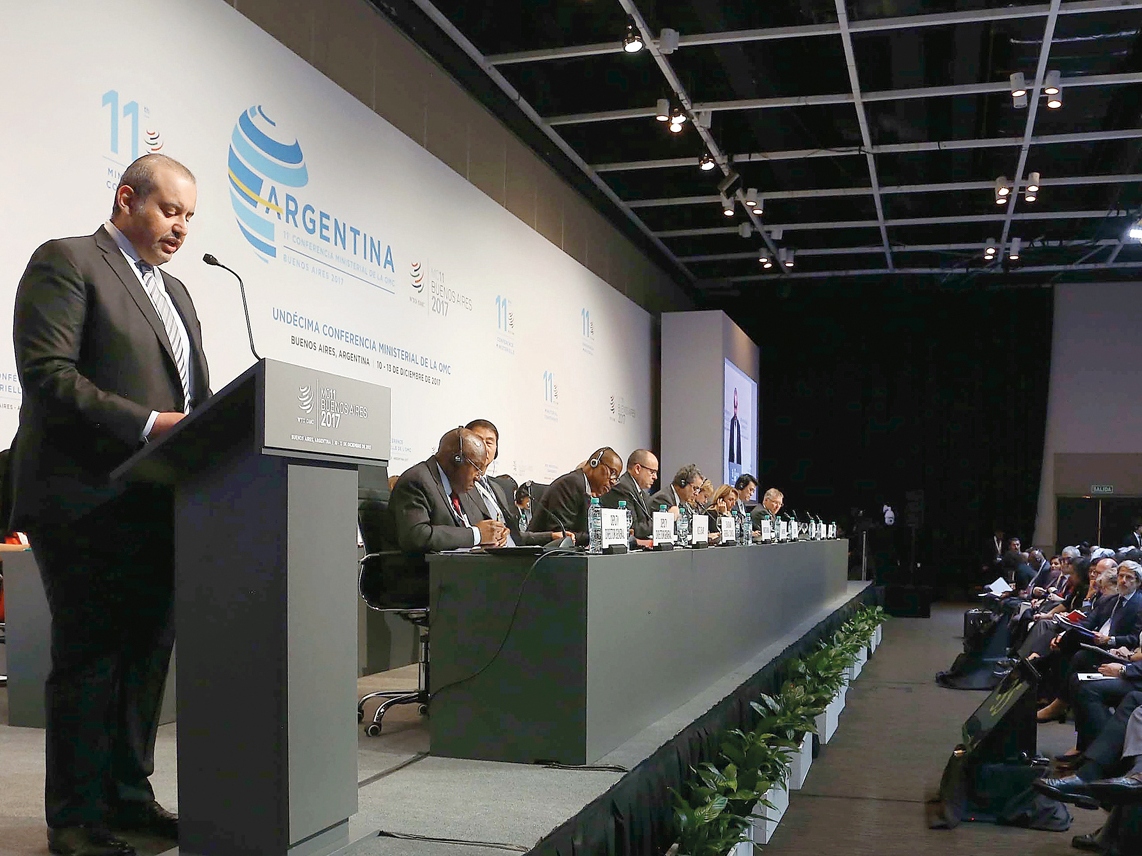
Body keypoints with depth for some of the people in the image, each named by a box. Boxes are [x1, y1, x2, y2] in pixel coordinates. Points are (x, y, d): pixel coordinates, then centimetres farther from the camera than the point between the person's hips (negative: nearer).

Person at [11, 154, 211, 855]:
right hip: (89, 503, -8)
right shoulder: (65, 262, -3)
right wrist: (148, 423, -21)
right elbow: (48, 375, -15)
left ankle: (128, 796, 22)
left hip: (161, 505, 8)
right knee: (89, 659, -1)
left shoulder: (176, 292, 22)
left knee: (148, 654, 11)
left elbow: (197, 395, 22)